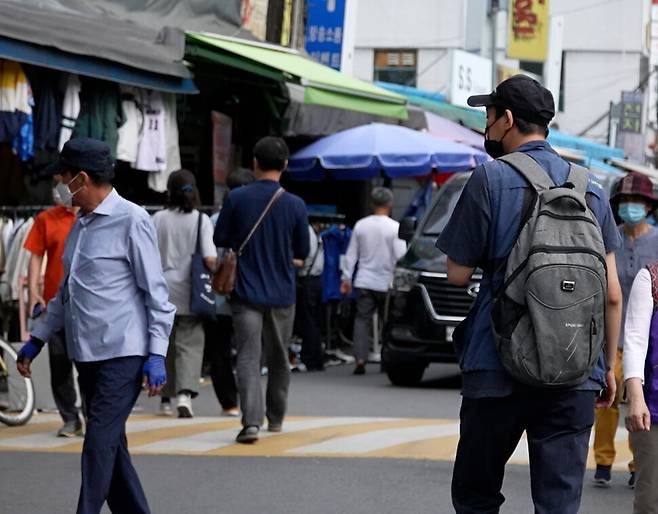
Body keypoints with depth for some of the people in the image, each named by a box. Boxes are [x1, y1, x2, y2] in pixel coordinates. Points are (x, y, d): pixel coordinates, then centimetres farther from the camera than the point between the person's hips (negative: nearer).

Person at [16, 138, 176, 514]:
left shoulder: (132, 221, -10)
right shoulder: (81, 225, 14)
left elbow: (156, 292, -11)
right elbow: (68, 290, 25)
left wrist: (157, 354, -16)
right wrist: (38, 339, 25)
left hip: (123, 354, -8)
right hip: (87, 353, 8)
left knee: (100, 445, -12)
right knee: (112, 446, 11)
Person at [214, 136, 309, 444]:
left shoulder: (237, 199, -8)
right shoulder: (295, 205, -6)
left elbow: (220, 239, 1)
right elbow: (302, 252, 3)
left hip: (246, 292, -1)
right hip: (282, 293, 1)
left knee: (248, 358, -5)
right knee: (278, 358, 17)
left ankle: (251, 420, -21)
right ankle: (275, 418, 28)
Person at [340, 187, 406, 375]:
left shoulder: (360, 226, 2)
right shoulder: (394, 227, -8)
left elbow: (351, 254, 7)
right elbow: (400, 257, -10)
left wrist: (346, 278, 14)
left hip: (364, 282, 2)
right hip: (386, 283, -2)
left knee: (362, 320, 3)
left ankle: (360, 359, -8)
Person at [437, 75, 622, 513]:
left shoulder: (491, 179, -4)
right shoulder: (591, 190, 9)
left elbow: (458, 274, -4)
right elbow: (612, 294, 9)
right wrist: (609, 367, 17)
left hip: (498, 368, -3)